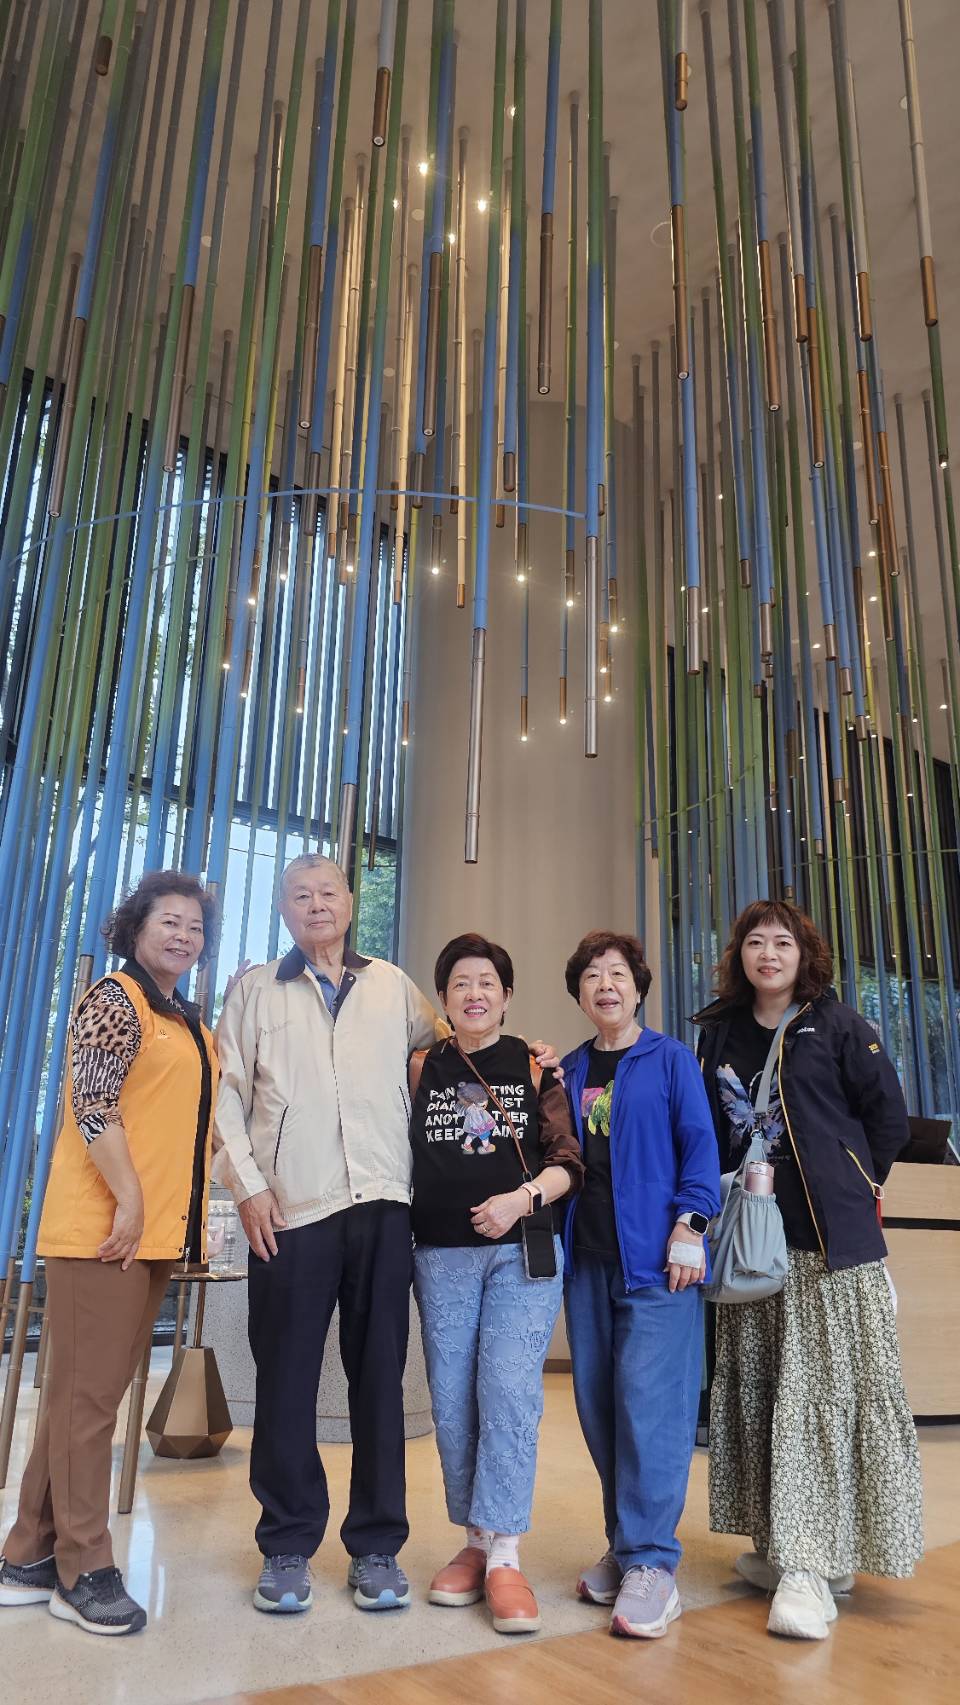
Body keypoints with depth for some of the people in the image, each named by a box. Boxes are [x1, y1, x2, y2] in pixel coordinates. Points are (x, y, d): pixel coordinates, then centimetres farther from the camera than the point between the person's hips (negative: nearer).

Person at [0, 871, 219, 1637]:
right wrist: (128, 1200, -19)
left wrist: (190, 1220, 17)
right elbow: (93, 1106, -16)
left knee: (91, 1393, 13)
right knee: (88, 1394, 1)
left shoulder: (190, 1025, 18)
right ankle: (84, 1569, 12)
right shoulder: (115, 999, -7)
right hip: (103, 1226, -9)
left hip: (159, 1230, 9)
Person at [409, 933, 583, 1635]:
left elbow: (570, 1159, 0)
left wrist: (524, 1197, -16)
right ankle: (476, 1543, 21)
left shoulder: (537, 1066, 4)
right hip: (442, 1254, 2)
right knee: (453, 1402, 6)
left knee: (508, 1390, -12)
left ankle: (504, 1557, -3)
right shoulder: (421, 1069, 9)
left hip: (523, 1250, -2)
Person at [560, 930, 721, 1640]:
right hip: (589, 1260, 5)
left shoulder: (671, 1059, 1)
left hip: (655, 1258, -5)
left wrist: (688, 1226, -12)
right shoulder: (569, 1071, 13)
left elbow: (700, 1144, -4)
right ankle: (625, 1546, 23)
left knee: (650, 1402, -8)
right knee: (598, 1403, 9)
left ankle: (650, 1565, 1)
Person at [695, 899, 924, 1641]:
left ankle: (811, 1565, 2)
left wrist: (850, 1188, 5)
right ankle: (784, 1544, 22)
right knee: (758, 1391, 8)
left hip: (830, 1240, -4)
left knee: (824, 1391, -4)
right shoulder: (719, 1033, 10)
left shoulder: (837, 1024, -1)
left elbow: (889, 1115, 2)